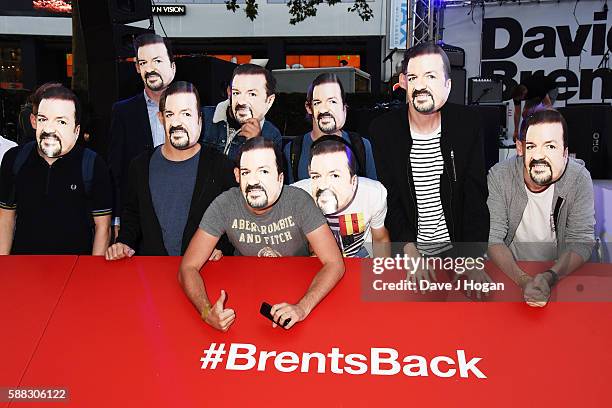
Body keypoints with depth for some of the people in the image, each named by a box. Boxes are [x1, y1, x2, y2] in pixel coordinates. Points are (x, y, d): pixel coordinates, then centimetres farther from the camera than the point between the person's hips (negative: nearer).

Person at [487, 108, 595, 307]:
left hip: (560, 273, 2)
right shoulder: (498, 176, -13)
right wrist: (524, 281, -30)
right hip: (509, 273, -1)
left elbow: (581, 242, -11)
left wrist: (549, 277, -29)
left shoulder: (579, 179, -11)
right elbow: (492, 238, -15)